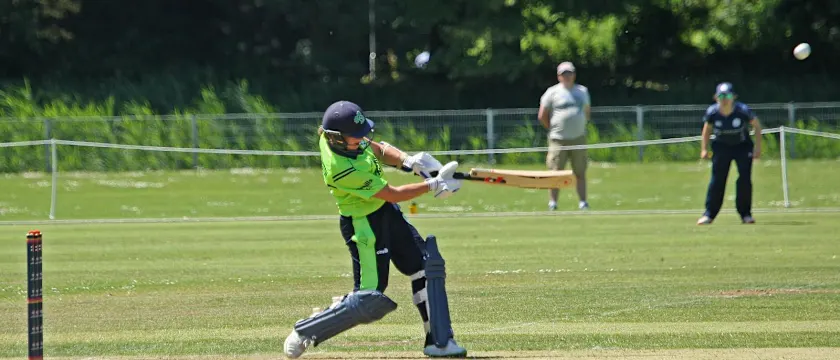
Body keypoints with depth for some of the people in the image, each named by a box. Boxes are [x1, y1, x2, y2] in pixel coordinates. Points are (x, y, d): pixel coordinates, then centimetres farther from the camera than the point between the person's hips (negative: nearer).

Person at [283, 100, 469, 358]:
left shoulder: (332, 135, -10)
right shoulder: (341, 169, -33)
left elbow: (379, 150, 7)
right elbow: (394, 194, -24)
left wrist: (406, 161, -11)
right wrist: (433, 185, -17)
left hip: (386, 213, 10)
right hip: (364, 225, -9)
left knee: (424, 268, 11)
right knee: (370, 300, -8)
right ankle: (305, 332, 5)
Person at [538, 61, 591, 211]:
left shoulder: (582, 91, 14)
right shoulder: (553, 92, 2)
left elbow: (587, 112, 24)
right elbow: (542, 116, 2)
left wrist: (580, 127, 13)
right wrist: (553, 129, 2)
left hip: (578, 138, 3)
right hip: (558, 140, -3)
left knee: (580, 173, 3)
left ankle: (583, 202, 6)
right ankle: (552, 202, 0)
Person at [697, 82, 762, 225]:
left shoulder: (742, 110, -25)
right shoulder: (712, 112, -20)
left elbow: (757, 125, -9)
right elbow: (707, 129, 0)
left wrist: (758, 146, -12)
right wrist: (704, 149, -4)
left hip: (743, 145, -1)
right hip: (721, 146, 1)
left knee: (745, 179, -7)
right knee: (717, 179, -8)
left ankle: (745, 213, 4)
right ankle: (709, 214, -3)